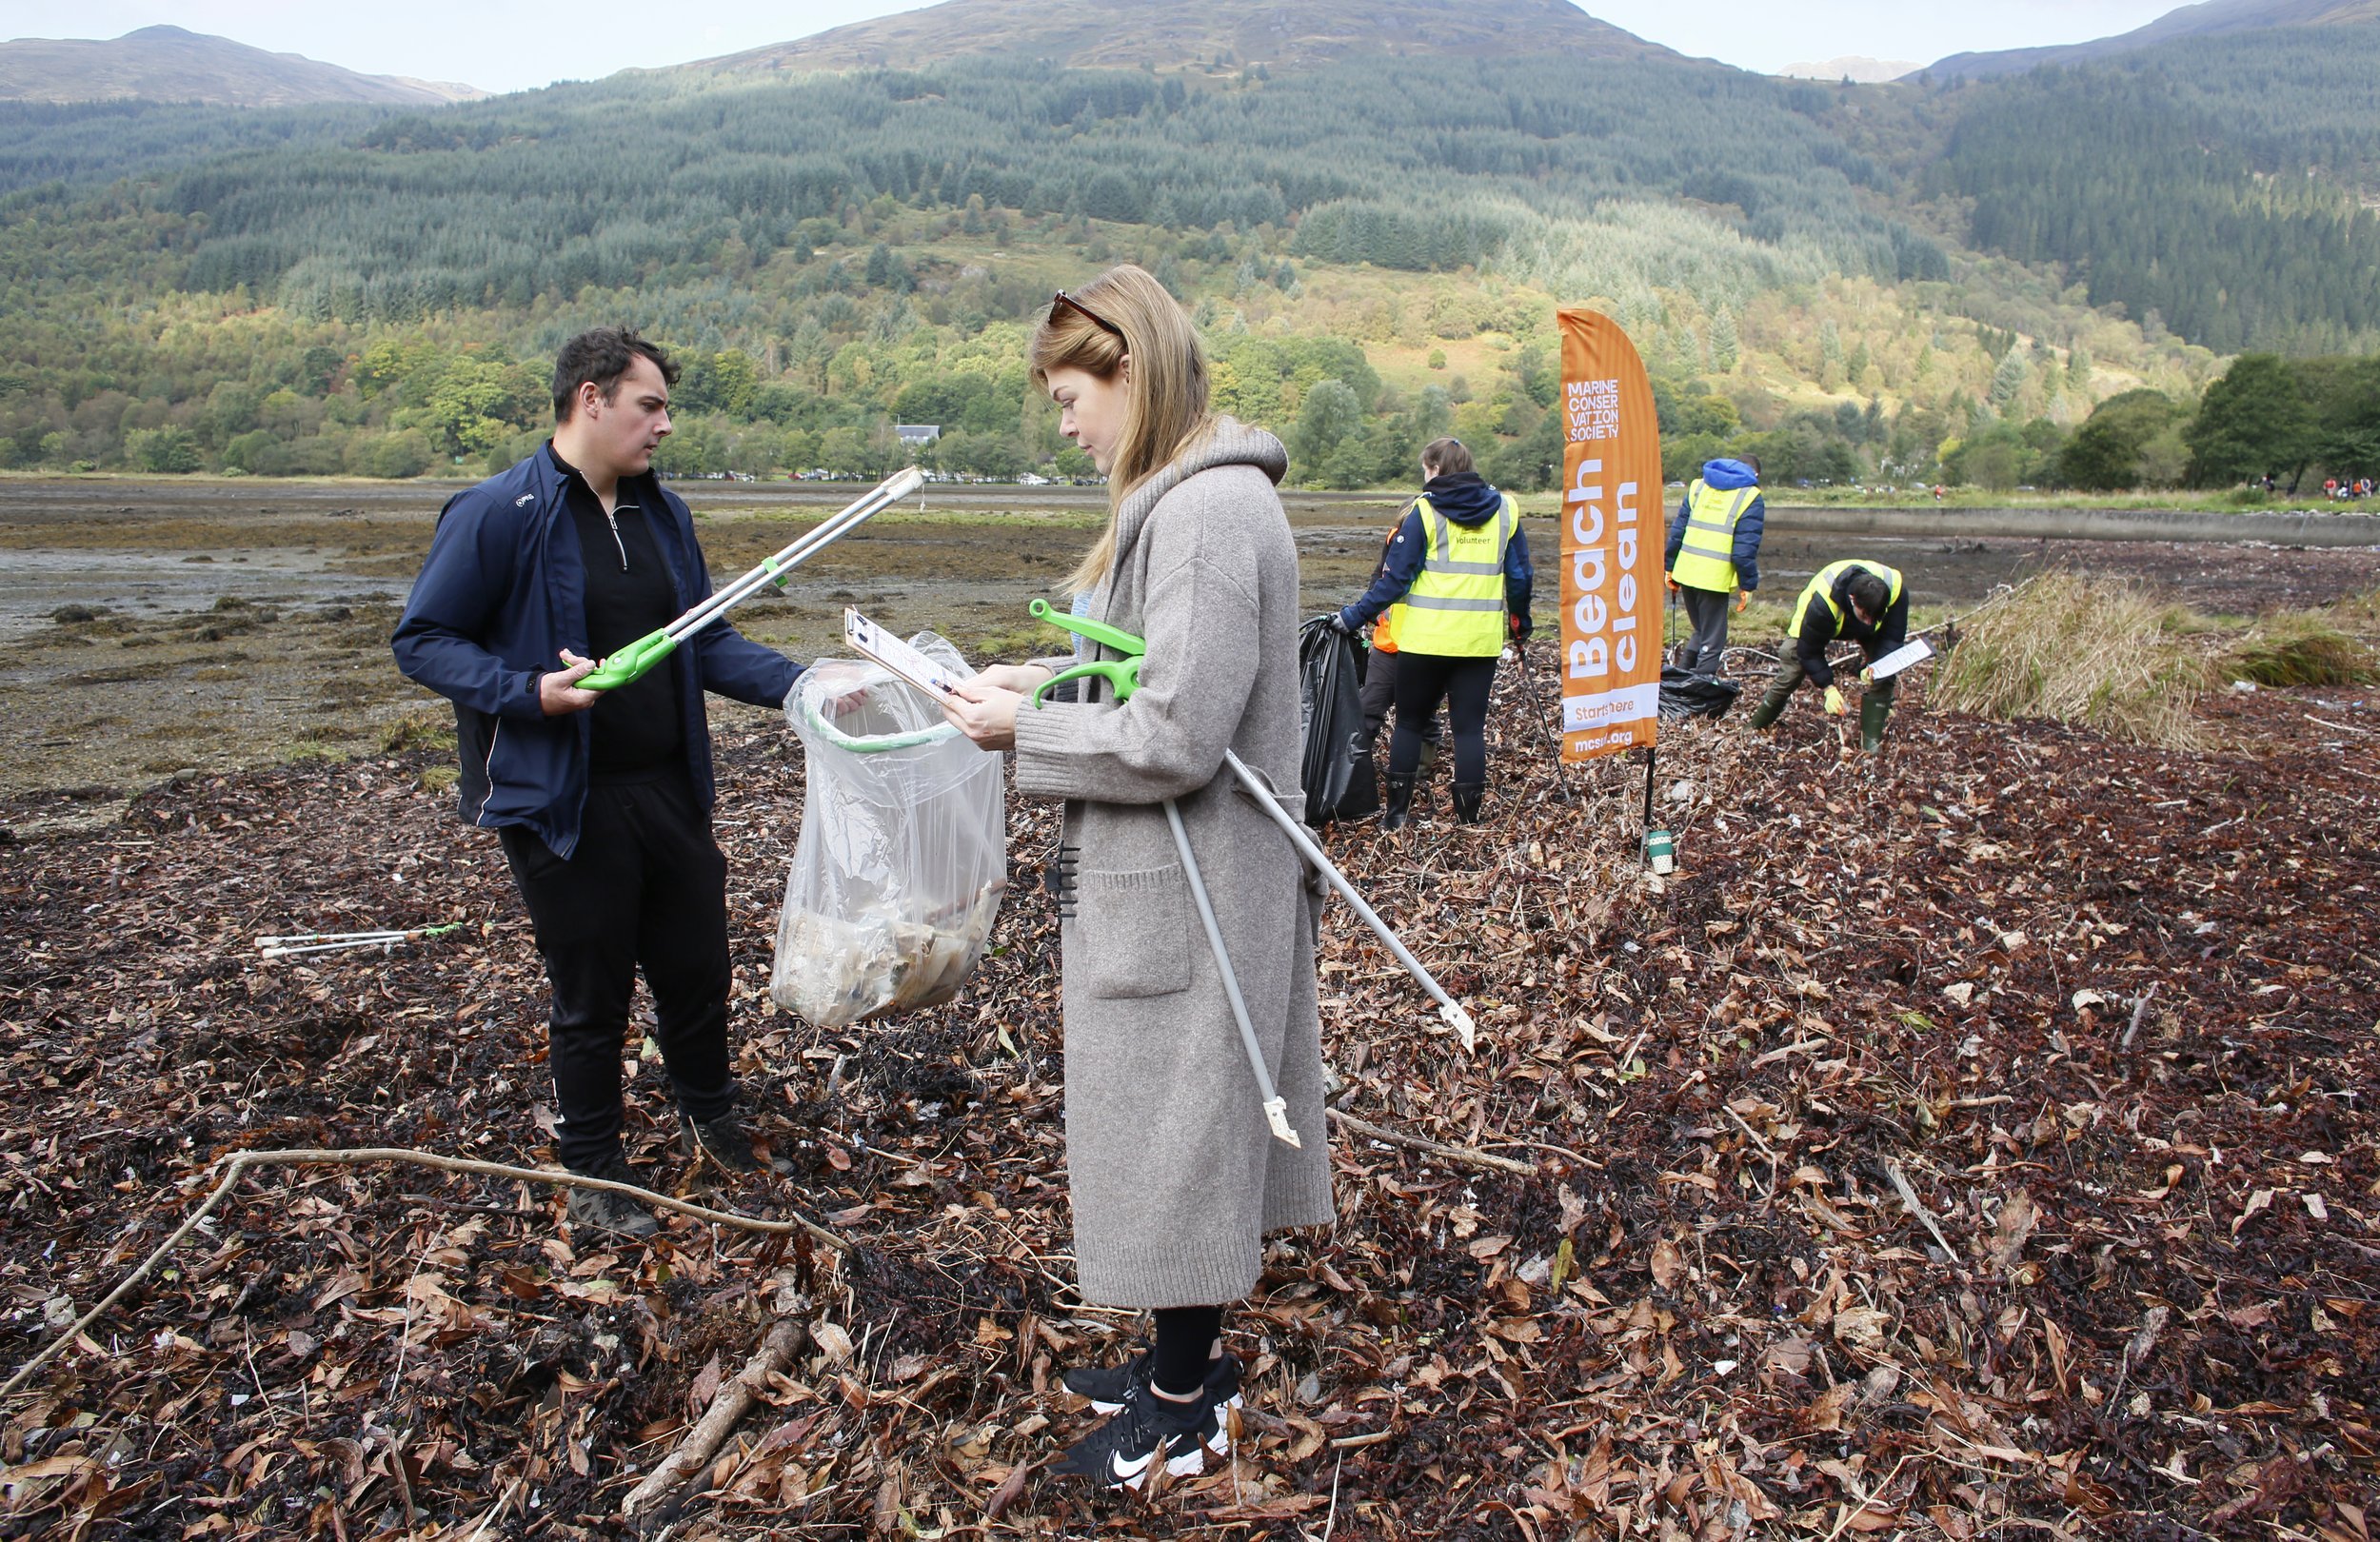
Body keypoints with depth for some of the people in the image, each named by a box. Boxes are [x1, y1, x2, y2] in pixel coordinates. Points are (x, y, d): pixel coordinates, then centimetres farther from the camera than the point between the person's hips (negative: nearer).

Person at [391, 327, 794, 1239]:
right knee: (591, 997, 8)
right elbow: (422, 641, -10)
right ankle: (592, 1174, 29)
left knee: (698, 967, 17)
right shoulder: (500, 513, -12)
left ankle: (708, 1116, 43)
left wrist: (797, 683, -4)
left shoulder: (662, 512, 8)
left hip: (670, 790, 6)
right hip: (563, 804, -6)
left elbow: (706, 642, 11)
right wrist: (531, 692, -24)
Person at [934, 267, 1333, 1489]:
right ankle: (1189, 1361, 40)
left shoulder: (1206, 512, -22)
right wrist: (1045, 679, 6)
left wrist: (1023, 728, -14)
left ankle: (1184, 1413, 27)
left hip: (1187, 900, -10)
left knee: (1172, 1139, 6)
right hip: (1167, 884, 10)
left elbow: (1173, 737, -26)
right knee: (1179, 1135, 21)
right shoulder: (1185, 497, 10)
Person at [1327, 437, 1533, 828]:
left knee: (1409, 722, 10)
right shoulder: (1504, 510, 6)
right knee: (1470, 726, 7)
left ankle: (1396, 813, 13)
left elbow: (1394, 577, -8)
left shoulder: (1424, 512, -5)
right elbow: (1520, 576, 10)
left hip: (1426, 638, -2)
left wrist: (1355, 617, -1)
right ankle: (1469, 818, 6)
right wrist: (1520, 624, 24)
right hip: (1481, 641, 3)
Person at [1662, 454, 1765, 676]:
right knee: (1712, 641, 4)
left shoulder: (1698, 485, 15)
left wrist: (1670, 567, 18)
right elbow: (1745, 549, -8)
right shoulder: (1751, 498, -2)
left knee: (1700, 631, 23)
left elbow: (1677, 530, 14)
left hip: (1685, 572, 6)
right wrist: (1747, 585, -2)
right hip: (1715, 578, -6)